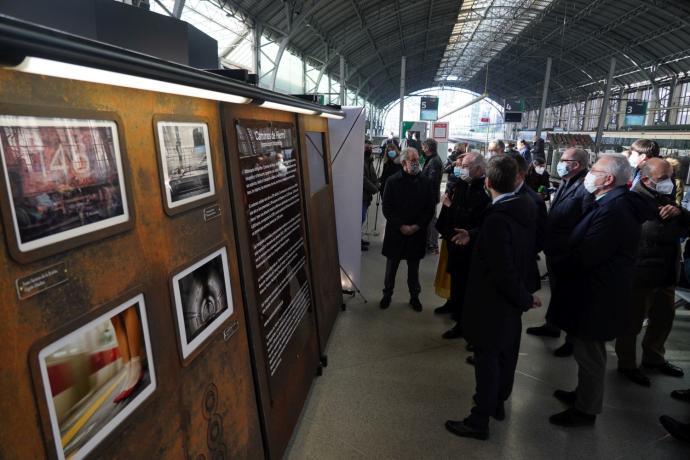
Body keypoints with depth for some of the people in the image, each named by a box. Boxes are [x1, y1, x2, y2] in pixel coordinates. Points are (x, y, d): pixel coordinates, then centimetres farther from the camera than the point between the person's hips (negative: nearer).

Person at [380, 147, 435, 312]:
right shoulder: (392, 181, -6)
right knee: (391, 266, 12)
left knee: (414, 268, 14)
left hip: (416, 233, 1)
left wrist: (417, 226, -10)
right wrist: (401, 226, -14)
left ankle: (414, 296, 30)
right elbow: (387, 208, -7)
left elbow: (430, 208, 0)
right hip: (395, 232, -1)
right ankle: (387, 294, 30)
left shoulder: (424, 182, -2)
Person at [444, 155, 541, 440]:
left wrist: (524, 298, -13)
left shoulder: (497, 218, -29)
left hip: (494, 300, -8)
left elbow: (503, 272, -28)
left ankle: (479, 421, 22)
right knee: (507, 353, 22)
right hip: (513, 298, 9)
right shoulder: (526, 208, -3)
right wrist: (473, 237, 11)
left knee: (487, 359, 5)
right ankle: (498, 403, 43)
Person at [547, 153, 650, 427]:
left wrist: (558, 266, -10)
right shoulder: (615, 205, 8)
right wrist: (565, 263, 3)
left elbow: (585, 256, -27)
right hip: (596, 290, 10)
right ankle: (584, 394, 41)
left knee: (588, 354, 7)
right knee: (587, 352, 23)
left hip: (595, 295, -10)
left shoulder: (613, 210, -26)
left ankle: (586, 410, 24)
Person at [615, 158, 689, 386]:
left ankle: (653, 357, 41)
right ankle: (626, 364, 24)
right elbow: (659, 234, -27)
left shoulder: (665, 198, 10)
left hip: (666, 273, 9)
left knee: (664, 318, 21)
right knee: (632, 322, 6)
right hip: (641, 274, -9)